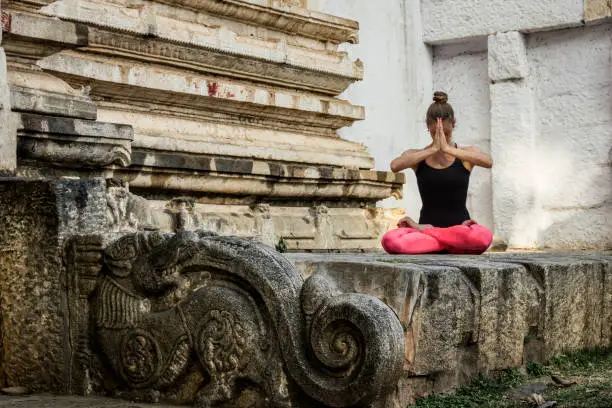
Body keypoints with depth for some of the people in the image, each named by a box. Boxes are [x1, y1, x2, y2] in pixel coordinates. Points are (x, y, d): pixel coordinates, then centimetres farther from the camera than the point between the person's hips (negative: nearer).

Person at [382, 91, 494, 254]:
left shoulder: (466, 154, 7)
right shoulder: (418, 156, 8)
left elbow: (488, 162, -17)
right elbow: (395, 166, -16)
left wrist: (448, 148, -23)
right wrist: (433, 149, -21)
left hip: (460, 226, 0)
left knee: (484, 236, -39)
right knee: (389, 241, -33)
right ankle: (456, 243, -21)